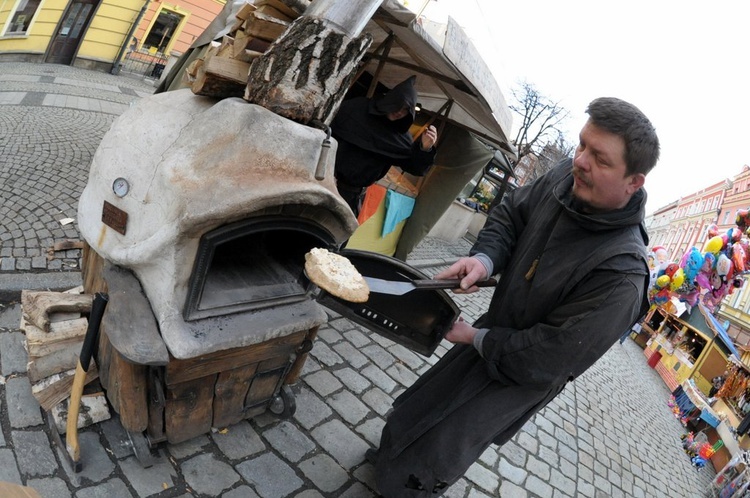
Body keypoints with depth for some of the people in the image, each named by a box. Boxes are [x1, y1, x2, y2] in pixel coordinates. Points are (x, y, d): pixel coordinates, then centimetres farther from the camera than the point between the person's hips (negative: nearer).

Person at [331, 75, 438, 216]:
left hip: (354, 193, 2)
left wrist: (424, 148, -26)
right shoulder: (357, 107, -6)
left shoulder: (401, 136, -3)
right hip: (328, 180, -1)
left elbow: (415, 168, -5)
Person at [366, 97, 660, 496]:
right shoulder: (567, 178, -16)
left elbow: (546, 360, -29)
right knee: (414, 409, 27)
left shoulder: (621, 275, -34)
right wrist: (484, 258, -23)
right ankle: (390, 456, 57)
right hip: (493, 330, 7)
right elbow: (510, 214, -2)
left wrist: (476, 338, -17)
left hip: (520, 378, -6)